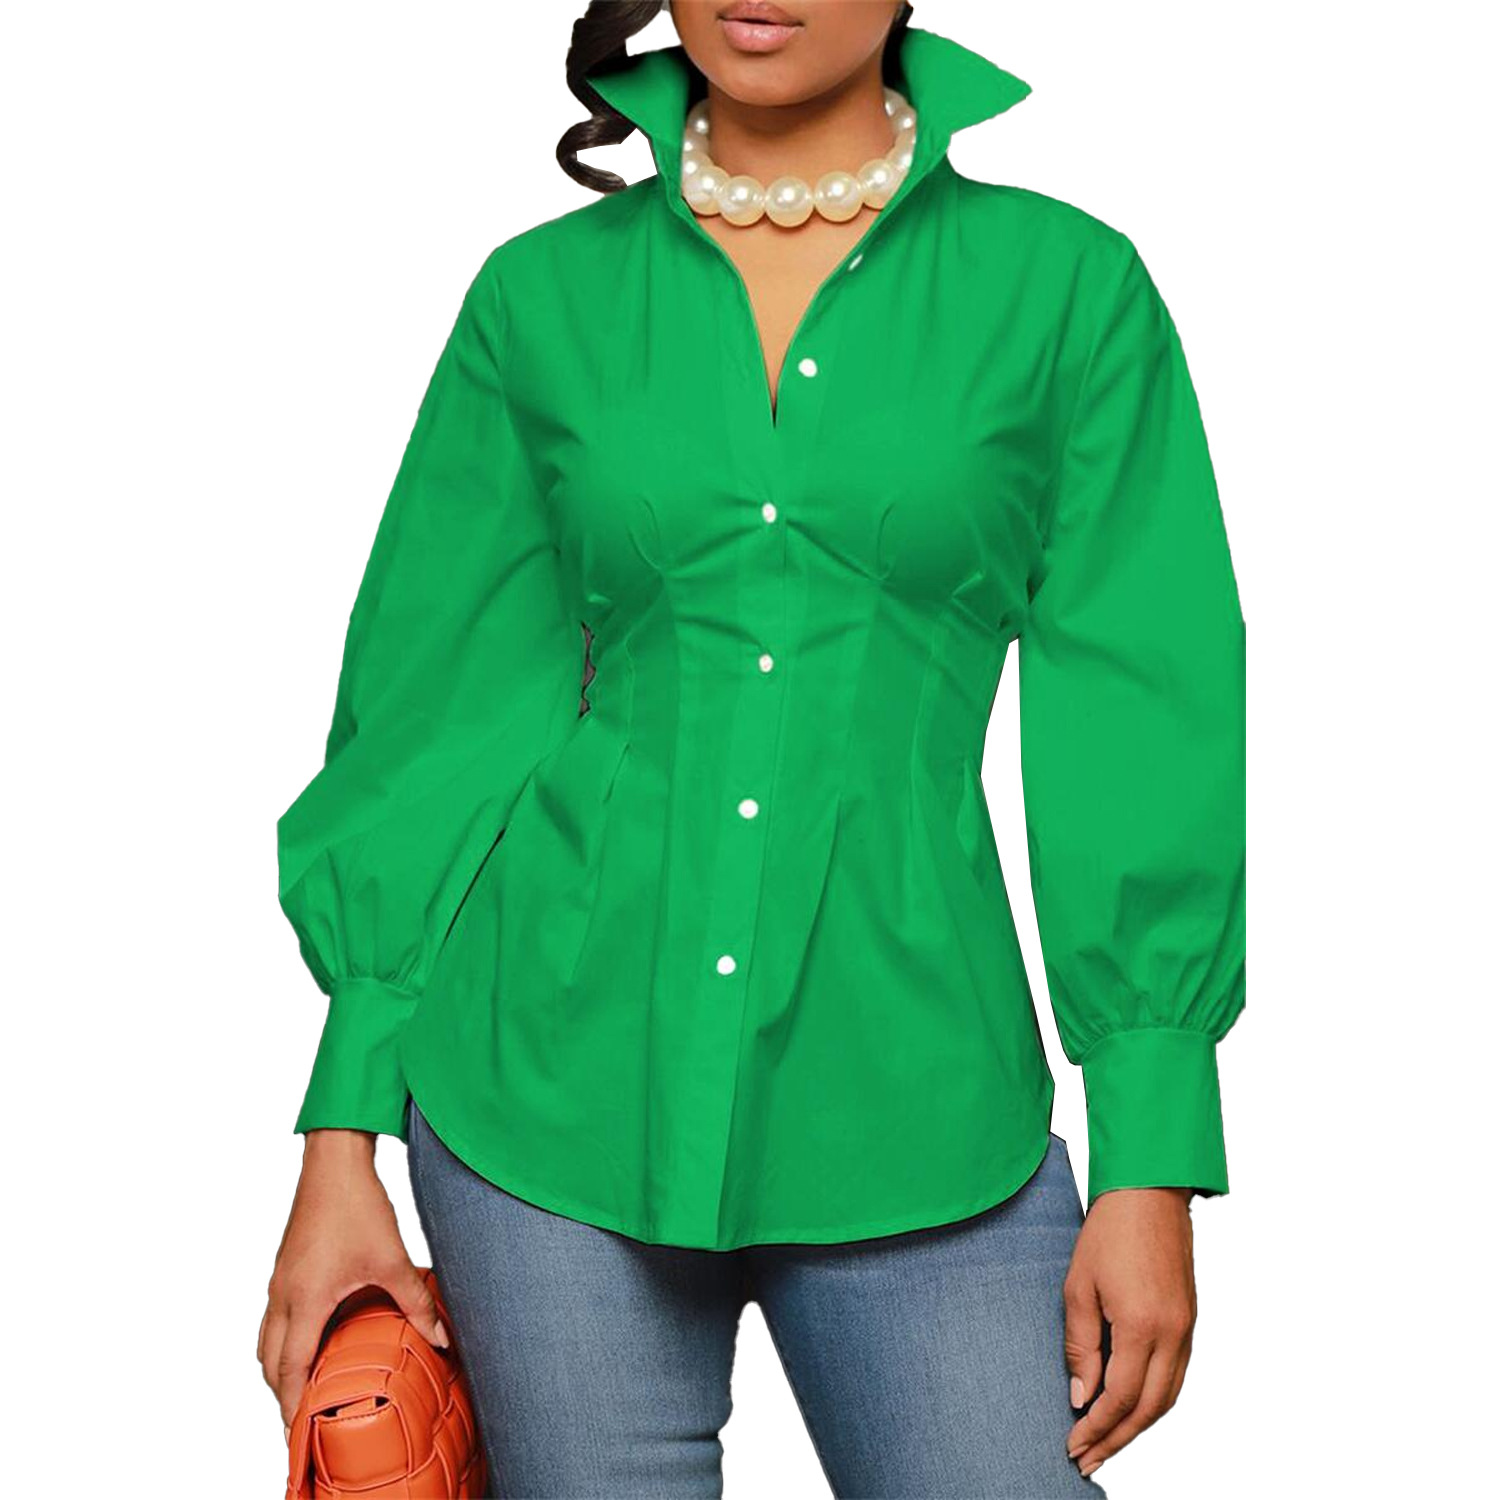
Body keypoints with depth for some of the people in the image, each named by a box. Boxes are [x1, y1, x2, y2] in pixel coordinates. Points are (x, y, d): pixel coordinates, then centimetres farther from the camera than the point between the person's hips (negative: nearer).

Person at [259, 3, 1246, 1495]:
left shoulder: (1066, 282, 1)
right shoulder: (542, 295, 4)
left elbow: (1142, 740, 0)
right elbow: (436, 713, 6)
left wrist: (1152, 1164, -4)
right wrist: (343, 1138, 2)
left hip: (908, 1105, 0)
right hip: (556, 1088, 1)